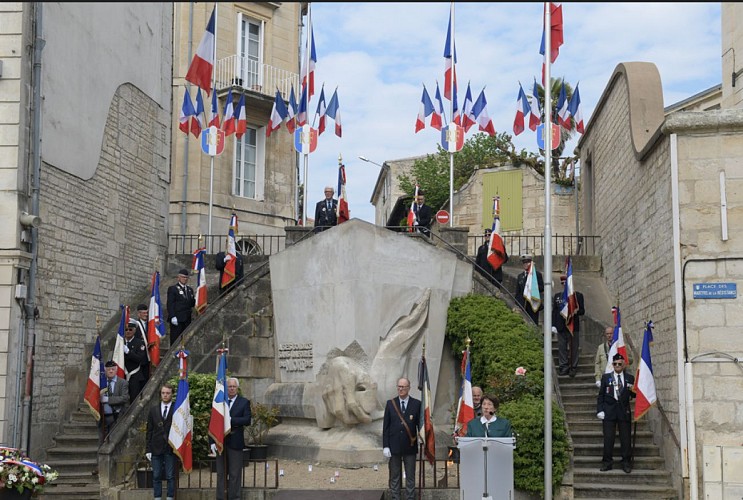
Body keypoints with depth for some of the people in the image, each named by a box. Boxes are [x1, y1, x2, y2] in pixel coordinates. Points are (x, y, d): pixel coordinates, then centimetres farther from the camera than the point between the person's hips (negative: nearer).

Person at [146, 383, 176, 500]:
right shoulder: (153, 409, 8)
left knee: (170, 476, 2)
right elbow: (149, 430, 8)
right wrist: (148, 449, 3)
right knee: (156, 476, 7)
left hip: (170, 448, -3)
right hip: (156, 448, 3)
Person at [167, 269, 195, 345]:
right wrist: (172, 317, -17)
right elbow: (170, 304, -7)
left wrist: (195, 299, -3)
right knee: (175, 339, -6)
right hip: (177, 319, -6)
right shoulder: (172, 289, 0)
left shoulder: (190, 289, 18)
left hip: (187, 319, 6)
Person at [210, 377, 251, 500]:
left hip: (235, 442, -2)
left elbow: (247, 420, -11)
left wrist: (231, 420, -20)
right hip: (220, 442, 2)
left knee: (235, 474, 2)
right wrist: (212, 442, -2)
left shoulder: (244, 402, 1)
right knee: (221, 473, 8)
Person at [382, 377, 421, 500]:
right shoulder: (390, 403, 3)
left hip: (410, 446, -1)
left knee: (410, 476, 5)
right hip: (394, 446, 1)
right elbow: (386, 426, 3)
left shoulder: (416, 404, -1)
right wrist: (385, 446, -3)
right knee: (394, 476, 7)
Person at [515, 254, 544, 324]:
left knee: (534, 323, -4)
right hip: (523, 305, 3)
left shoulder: (537, 274, 3)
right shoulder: (520, 276, 16)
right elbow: (517, 292, 16)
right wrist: (516, 305, 9)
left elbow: (542, 288, -2)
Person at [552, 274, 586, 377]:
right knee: (562, 348, 2)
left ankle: (573, 368, 9)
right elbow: (554, 311, 9)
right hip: (561, 326, 2)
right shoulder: (557, 296, 12)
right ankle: (563, 368, 8)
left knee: (573, 348, 2)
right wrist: (553, 325, 0)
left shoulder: (578, 295, 5)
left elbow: (582, 311, 1)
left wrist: (574, 311, -19)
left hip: (573, 326, -2)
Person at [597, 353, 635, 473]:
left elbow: (634, 395, 10)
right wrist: (600, 410, -2)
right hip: (609, 411, 0)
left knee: (625, 438, 1)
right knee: (608, 438, -1)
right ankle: (607, 462, 6)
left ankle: (626, 463, 9)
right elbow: (601, 395, 7)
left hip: (624, 411, 0)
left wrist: (633, 390, -13)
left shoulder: (630, 378, 10)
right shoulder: (606, 377, 8)